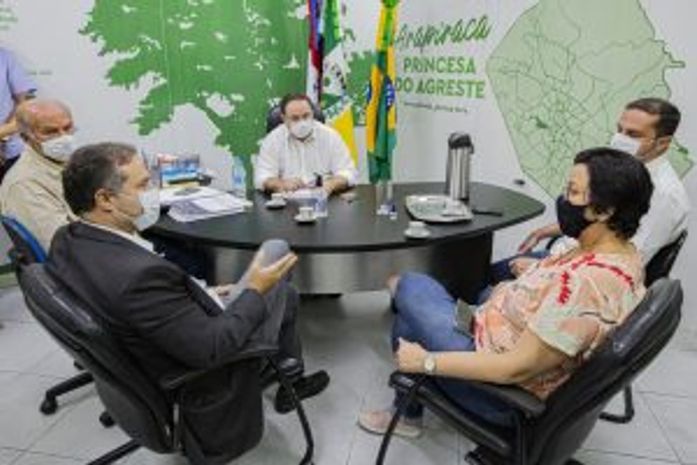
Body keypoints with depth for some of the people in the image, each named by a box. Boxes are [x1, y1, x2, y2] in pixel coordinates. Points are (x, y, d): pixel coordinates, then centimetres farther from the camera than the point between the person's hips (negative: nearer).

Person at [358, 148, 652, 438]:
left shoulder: (588, 283, -34)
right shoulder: (624, 255, -4)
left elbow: (516, 369, -31)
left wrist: (427, 361, -23)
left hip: (503, 395, -9)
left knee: (411, 288, 1)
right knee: (412, 315, 15)